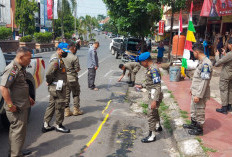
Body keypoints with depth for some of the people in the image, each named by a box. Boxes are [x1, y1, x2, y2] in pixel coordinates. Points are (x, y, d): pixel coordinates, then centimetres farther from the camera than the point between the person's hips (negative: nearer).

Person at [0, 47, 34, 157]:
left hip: (22, 106, 10)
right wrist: (10, 105, -25)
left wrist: (28, 98, 22)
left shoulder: (21, 68, 12)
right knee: (19, 130, -4)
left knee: (15, 130, 19)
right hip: (16, 108, -10)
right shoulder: (12, 69, -20)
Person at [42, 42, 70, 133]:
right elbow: (48, 73, -30)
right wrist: (49, 81, -13)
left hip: (54, 88, 10)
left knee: (52, 105, 16)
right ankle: (58, 126, 18)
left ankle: (46, 125, 24)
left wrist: (49, 82, 9)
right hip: (58, 88, -10)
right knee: (60, 106, 3)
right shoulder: (56, 60, -20)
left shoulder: (58, 59, 13)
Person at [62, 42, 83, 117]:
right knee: (76, 94, 11)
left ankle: (66, 110, 16)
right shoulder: (74, 57, -16)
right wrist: (79, 68, 8)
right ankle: (76, 109, 16)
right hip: (72, 78, -5)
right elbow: (77, 69, -13)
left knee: (66, 94, 12)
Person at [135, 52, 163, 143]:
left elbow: (157, 86, -26)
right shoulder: (150, 69, 6)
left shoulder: (154, 70, -24)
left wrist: (154, 100, -28)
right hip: (152, 94, 10)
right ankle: (158, 126, 49)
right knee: (154, 111, 27)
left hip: (155, 95, -10)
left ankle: (152, 136, 6)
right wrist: (142, 86, 13)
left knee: (151, 114, -4)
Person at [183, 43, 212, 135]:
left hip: (200, 93, -10)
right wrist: (192, 88, 21)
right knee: (193, 109, 23)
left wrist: (198, 95, -24)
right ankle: (193, 124, 41)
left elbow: (204, 82, -25)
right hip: (195, 92, 10)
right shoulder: (201, 62, 8)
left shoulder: (206, 64, -23)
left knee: (199, 111, 6)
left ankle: (199, 129, 22)